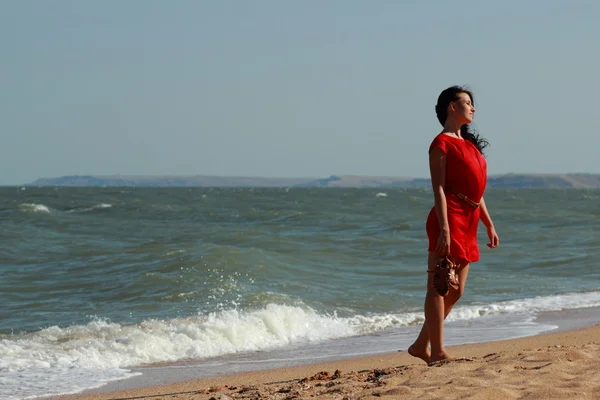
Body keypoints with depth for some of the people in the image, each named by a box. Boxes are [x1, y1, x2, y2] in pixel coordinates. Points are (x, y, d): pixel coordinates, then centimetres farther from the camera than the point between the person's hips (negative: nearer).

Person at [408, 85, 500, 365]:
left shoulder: (468, 143, 21)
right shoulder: (442, 143, -6)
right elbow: (438, 189, -13)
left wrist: (489, 225, 19)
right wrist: (444, 228, -21)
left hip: (469, 222, 9)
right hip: (450, 217, -9)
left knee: (455, 291, 9)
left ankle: (421, 345, 17)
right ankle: (437, 352, -6)